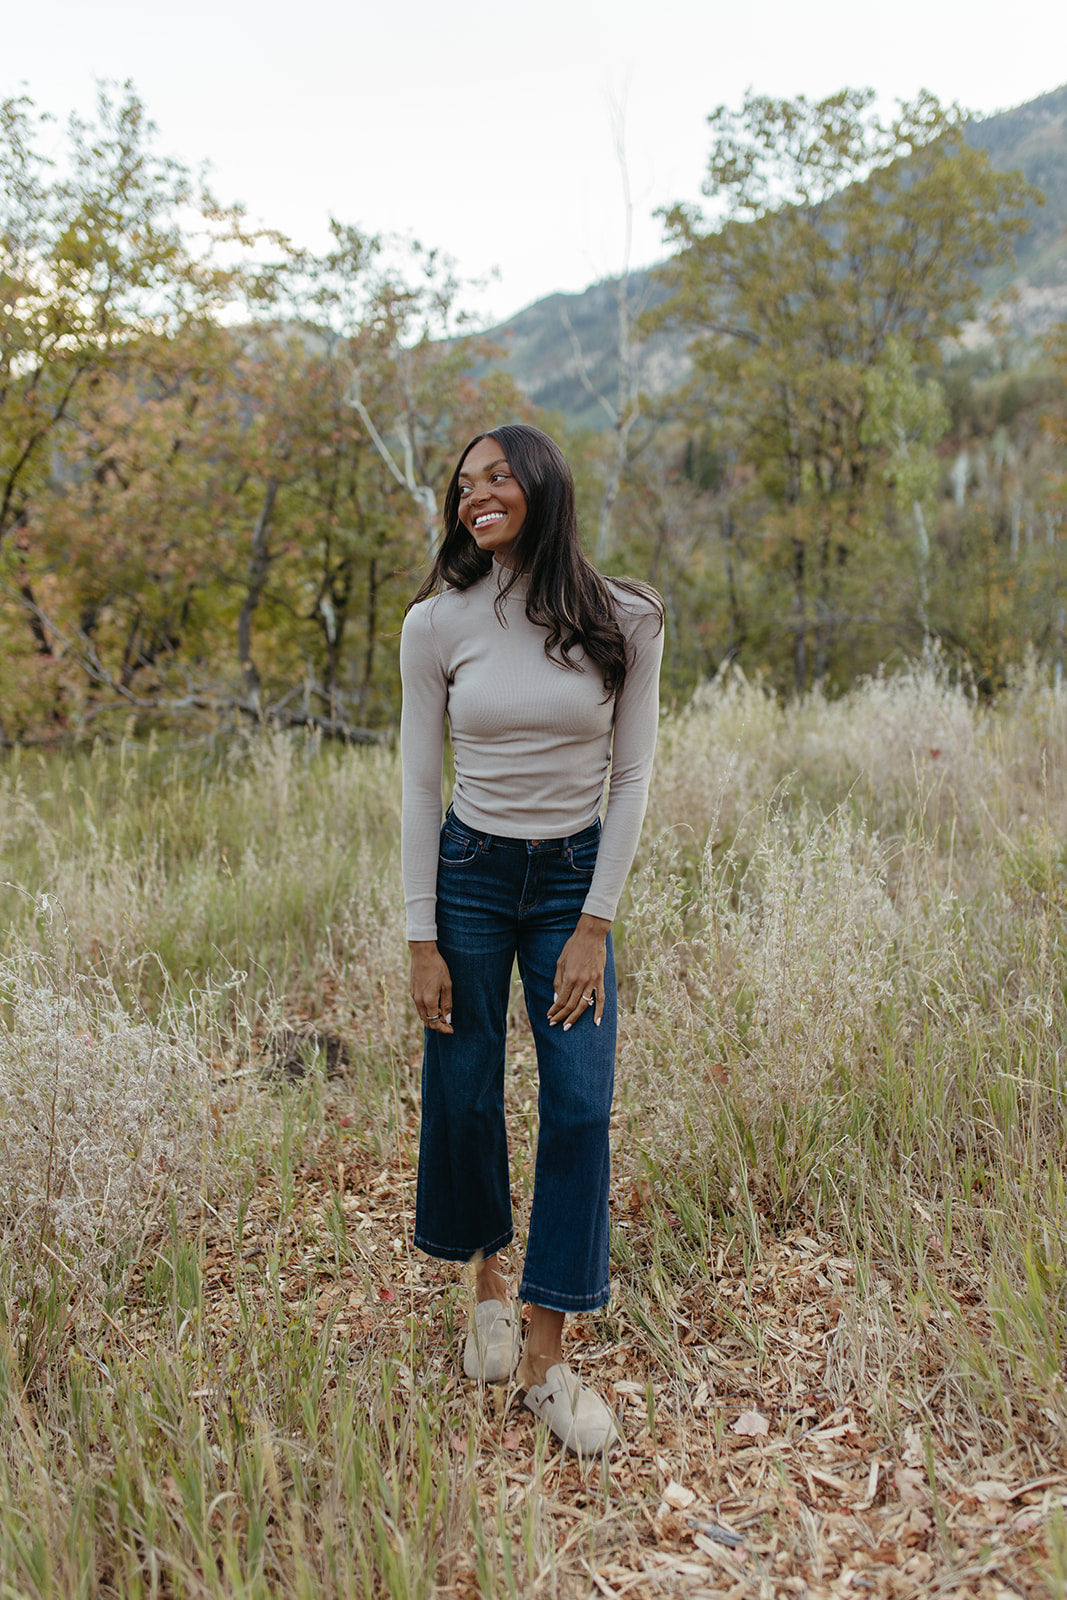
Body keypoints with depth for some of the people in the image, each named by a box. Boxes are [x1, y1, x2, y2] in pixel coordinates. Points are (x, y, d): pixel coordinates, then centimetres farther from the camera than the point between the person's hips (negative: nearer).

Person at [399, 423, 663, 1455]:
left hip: (575, 878, 0)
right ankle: (487, 1275, 36)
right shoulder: (438, 622, -5)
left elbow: (632, 775, -3)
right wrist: (422, 940, -6)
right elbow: (419, 784, -3)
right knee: (463, 1093, 7)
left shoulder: (623, 621, -6)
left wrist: (595, 924, -8)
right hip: (467, 875, 0)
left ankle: (545, 1359, 8)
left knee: (580, 1105, -5)